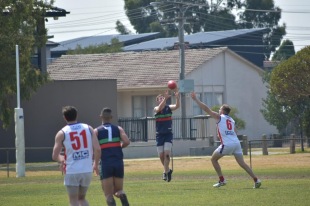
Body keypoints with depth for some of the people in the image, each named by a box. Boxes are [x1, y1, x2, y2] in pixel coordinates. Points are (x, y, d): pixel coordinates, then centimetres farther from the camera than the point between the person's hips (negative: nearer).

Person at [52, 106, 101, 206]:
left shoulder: (61, 133, -3)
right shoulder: (88, 129, 4)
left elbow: (55, 156, -5)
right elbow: (97, 149, -4)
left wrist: (61, 159, 18)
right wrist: (96, 164, 13)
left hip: (72, 171, -3)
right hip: (87, 170, 3)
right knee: (82, 198, 21)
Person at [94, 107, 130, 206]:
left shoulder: (96, 131, 5)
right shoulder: (118, 129, 9)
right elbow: (127, 142, -6)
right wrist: (119, 147, 15)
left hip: (105, 164, -2)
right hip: (118, 162, 2)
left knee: (108, 195, 3)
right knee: (118, 190, 18)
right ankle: (122, 196, -14)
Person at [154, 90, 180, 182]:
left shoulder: (169, 108, 0)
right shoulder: (156, 109, -4)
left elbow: (177, 106, -20)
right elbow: (160, 108, -29)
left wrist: (177, 97, -40)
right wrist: (165, 98, -42)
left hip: (168, 134, 0)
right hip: (159, 135, 0)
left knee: (167, 153, -16)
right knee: (161, 155, 3)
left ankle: (166, 172, -9)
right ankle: (167, 170, 25)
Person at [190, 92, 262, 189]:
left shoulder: (219, 117, 4)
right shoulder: (232, 120, 22)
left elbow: (206, 109, 1)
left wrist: (195, 99, 5)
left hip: (227, 144, -6)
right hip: (236, 143, 6)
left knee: (214, 159, 11)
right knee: (242, 163, 6)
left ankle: (222, 180, 5)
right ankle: (256, 180, -5)